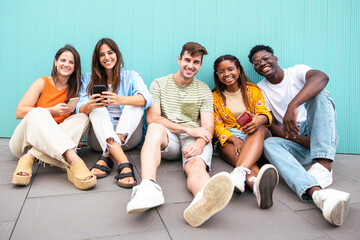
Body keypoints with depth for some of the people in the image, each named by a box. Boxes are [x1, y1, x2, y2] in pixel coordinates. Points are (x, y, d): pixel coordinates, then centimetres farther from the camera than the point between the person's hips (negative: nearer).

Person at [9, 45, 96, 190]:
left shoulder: (74, 89, 10)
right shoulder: (42, 83, 0)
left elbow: (74, 116, 12)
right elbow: (19, 112, -7)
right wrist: (52, 110, -16)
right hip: (27, 141, -3)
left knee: (83, 118, -20)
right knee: (38, 113, -32)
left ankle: (30, 158, -31)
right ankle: (72, 159, -54)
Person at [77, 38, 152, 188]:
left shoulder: (131, 77, 6)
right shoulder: (89, 80, 10)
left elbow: (147, 99, -15)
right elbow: (80, 110, -4)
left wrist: (120, 100, -35)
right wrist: (89, 106, -29)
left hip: (128, 136, 0)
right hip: (100, 138, 1)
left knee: (135, 104, -22)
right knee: (97, 108, -25)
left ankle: (107, 157, -34)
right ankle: (123, 163, -44)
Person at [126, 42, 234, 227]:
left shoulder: (204, 90, 16)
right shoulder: (159, 84, 12)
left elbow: (208, 126, 4)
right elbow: (152, 118, -2)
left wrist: (199, 143, -21)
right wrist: (188, 129, -11)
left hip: (194, 139, 0)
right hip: (167, 138, 0)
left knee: (197, 165, -33)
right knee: (155, 128, -34)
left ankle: (205, 199, -68)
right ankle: (148, 188, -54)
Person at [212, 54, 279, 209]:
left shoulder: (252, 89, 11)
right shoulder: (215, 96, 10)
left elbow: (265, 113, 0)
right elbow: (217, 125, 4)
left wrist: (260, 119, -28)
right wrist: (233, 139, -18)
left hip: (256, 137, 1)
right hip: (229, 140, 0)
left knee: (258, 129, -37)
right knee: (238, 153, -37)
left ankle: (240, 171, -62)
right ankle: (257, 185, -71)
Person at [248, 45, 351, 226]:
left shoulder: (296, 72, 2)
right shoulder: (261, 90, 8)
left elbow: (322, 77, -24)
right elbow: (272, 127, -1)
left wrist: (293, 105, -40)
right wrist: (302, 140, -19)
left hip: (323, 139, -1)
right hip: (295, 144, 1)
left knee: (320, 93, -23)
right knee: (268, 144, -30)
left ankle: (324, 166, -40)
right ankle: (317, 193, -56)